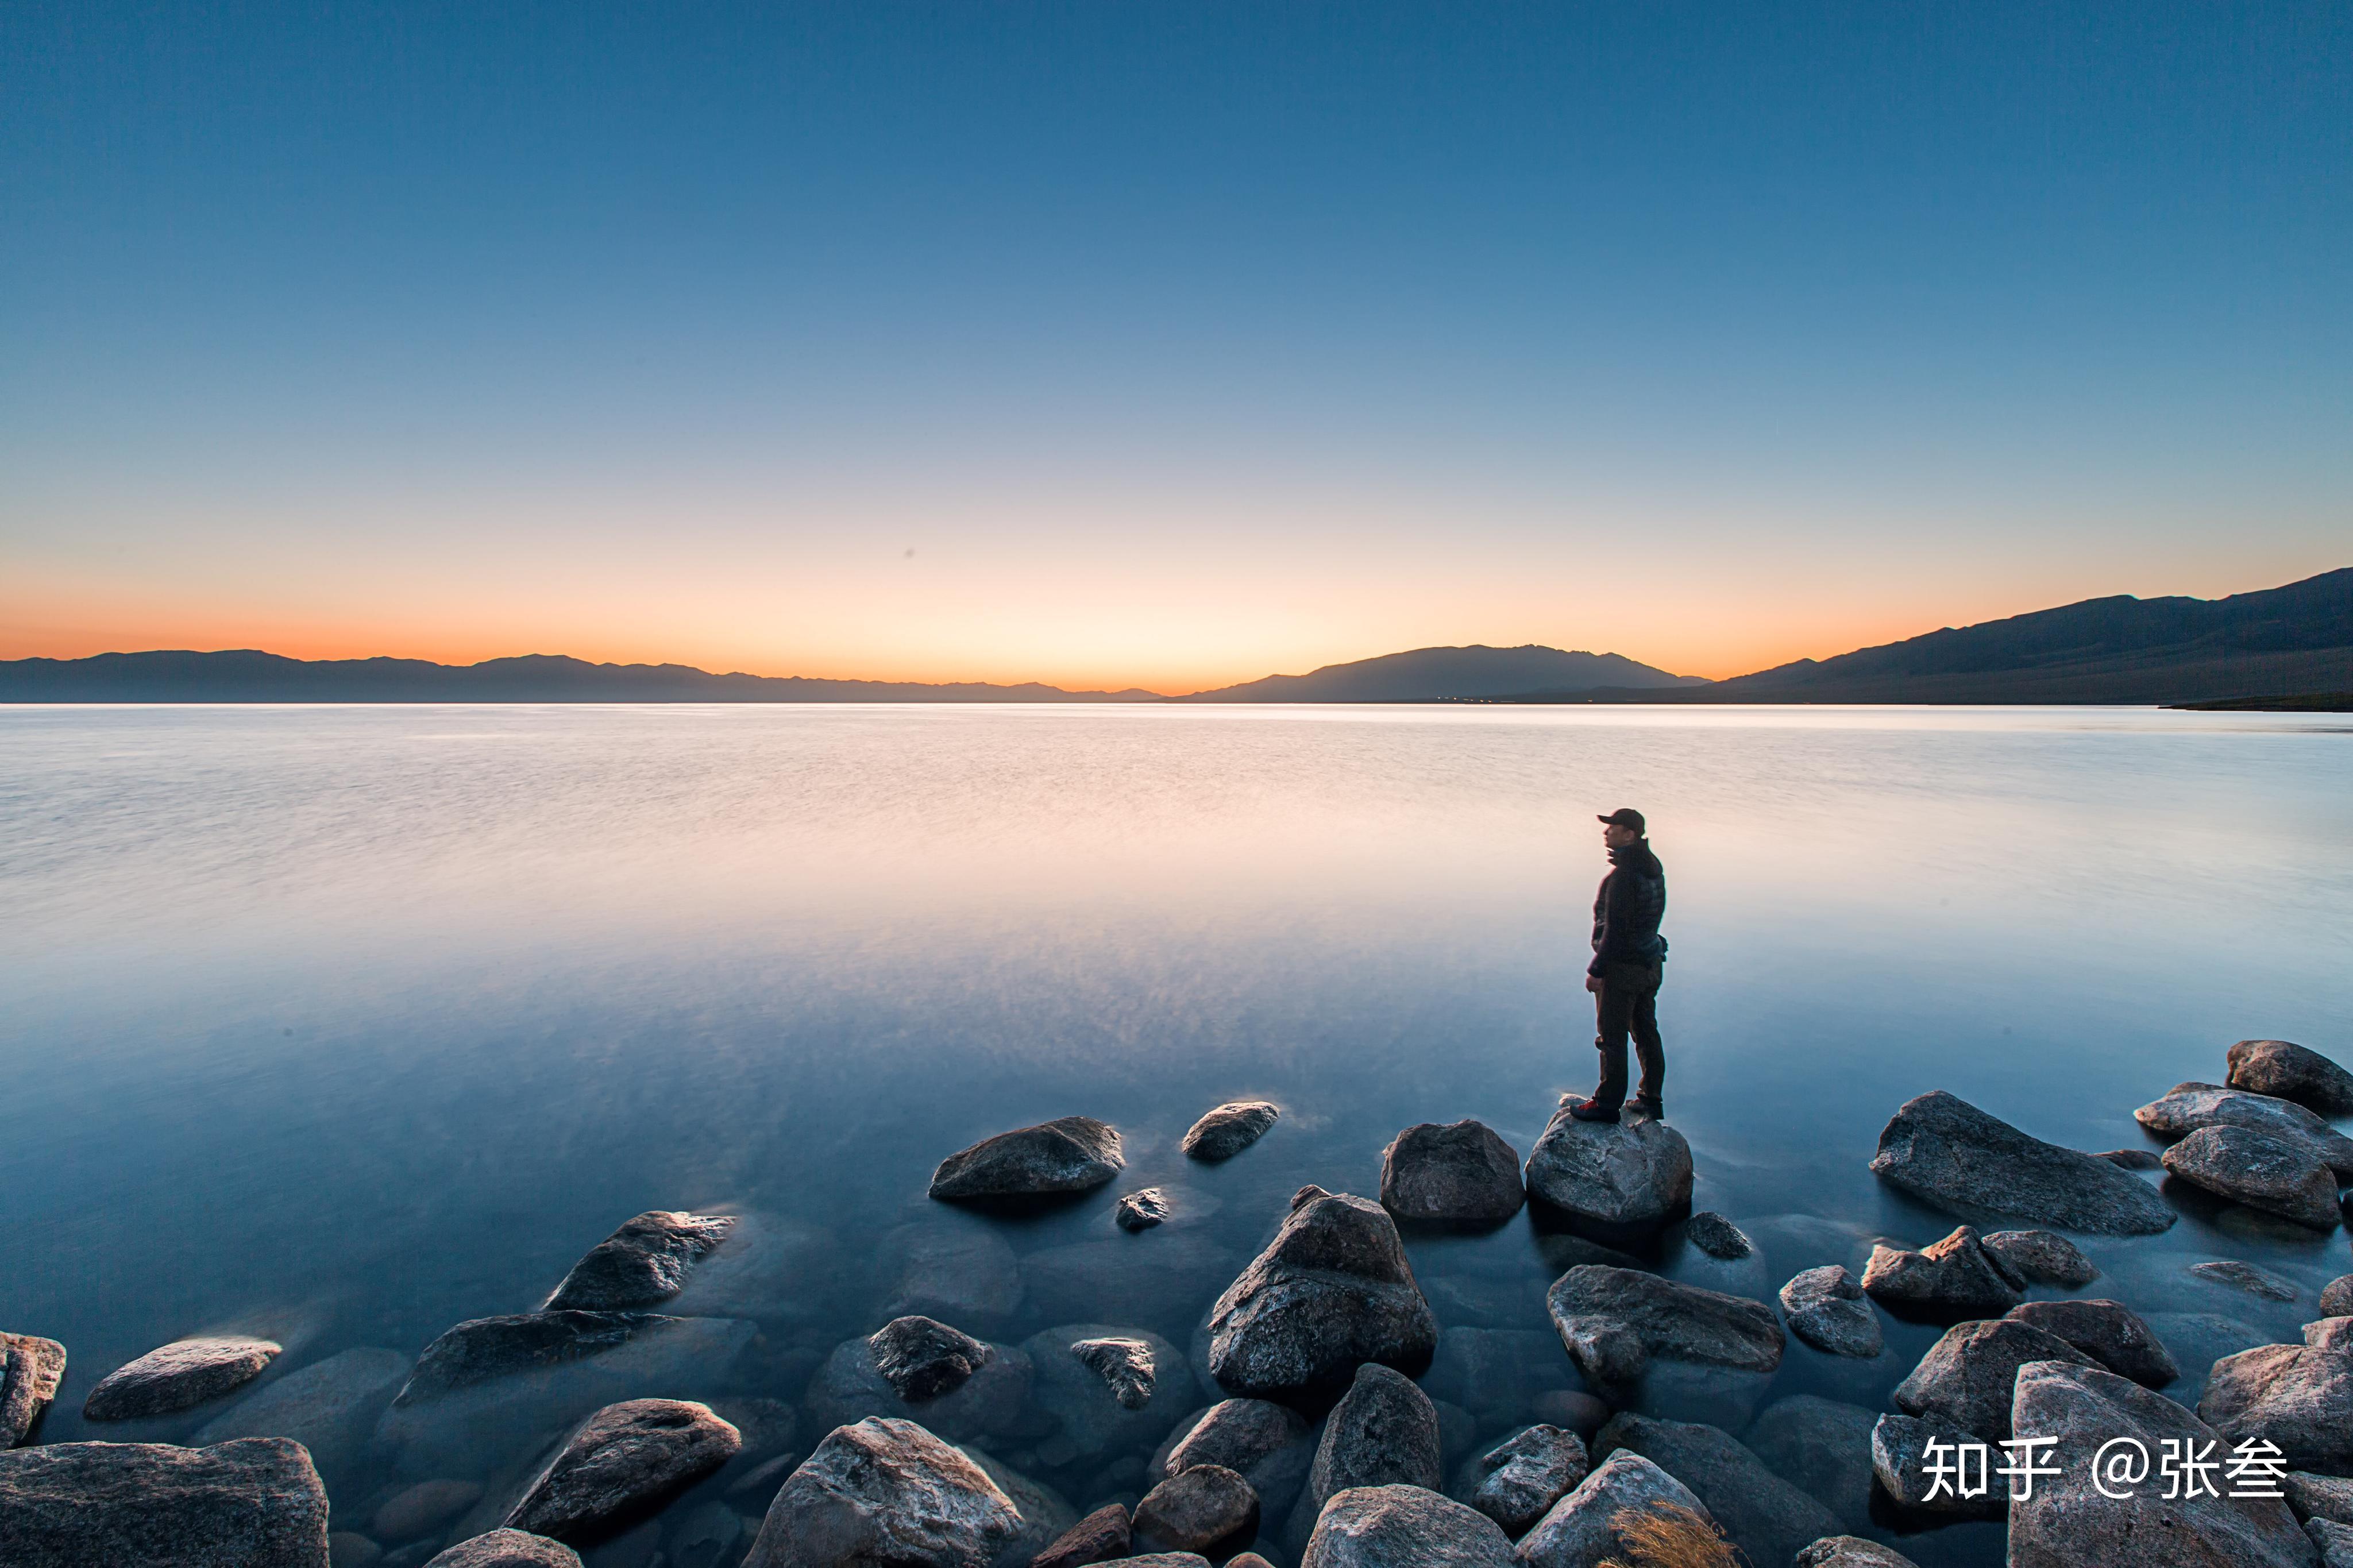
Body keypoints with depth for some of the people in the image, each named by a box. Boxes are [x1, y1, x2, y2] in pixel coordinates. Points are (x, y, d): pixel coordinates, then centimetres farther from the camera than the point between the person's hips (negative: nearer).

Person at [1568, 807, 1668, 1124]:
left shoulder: (1623, 875, -23)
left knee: (1612, 1038, 1)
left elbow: (1616, 929, -23)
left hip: (1622, 966, -9)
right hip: (1650, 963, 10)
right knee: (1646, 1032, 17)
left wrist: (1596, 969, -17)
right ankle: (1651, 1100, 28)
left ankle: (1607, 1104, 9)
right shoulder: (1653, 866, 6)